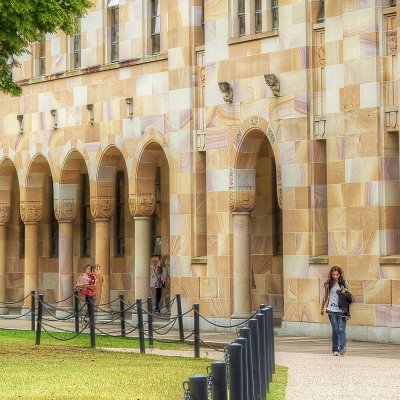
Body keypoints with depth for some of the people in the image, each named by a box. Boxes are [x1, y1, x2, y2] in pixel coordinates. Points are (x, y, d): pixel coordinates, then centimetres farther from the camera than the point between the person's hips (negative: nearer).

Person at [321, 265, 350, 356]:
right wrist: (322, 308, 19)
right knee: (335, 330, -2)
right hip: (332, 310, 0)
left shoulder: (344, 284, 6)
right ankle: (335, 349, 5)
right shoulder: (328, 284, 6)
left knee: (341, 329, -11)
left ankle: (342, 347, -19)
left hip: (342, 310, 0)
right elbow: (325, 297, 17)